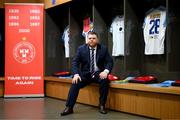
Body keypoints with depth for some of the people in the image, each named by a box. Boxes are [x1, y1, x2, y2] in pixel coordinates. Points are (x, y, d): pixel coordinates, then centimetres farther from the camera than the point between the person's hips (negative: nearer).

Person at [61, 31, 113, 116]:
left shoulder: (103, 49, 0)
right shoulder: (81, 49, 0)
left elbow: (109, 62, -3)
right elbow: (75, 62, -3)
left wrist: (106, 71, -24)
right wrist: (76, 74, -21)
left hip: (98, 73, -1)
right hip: (86, 74, 1)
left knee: (105, 80, -32)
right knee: (75, 83, -25)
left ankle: (102, 105, -18)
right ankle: (69, 107, -19)